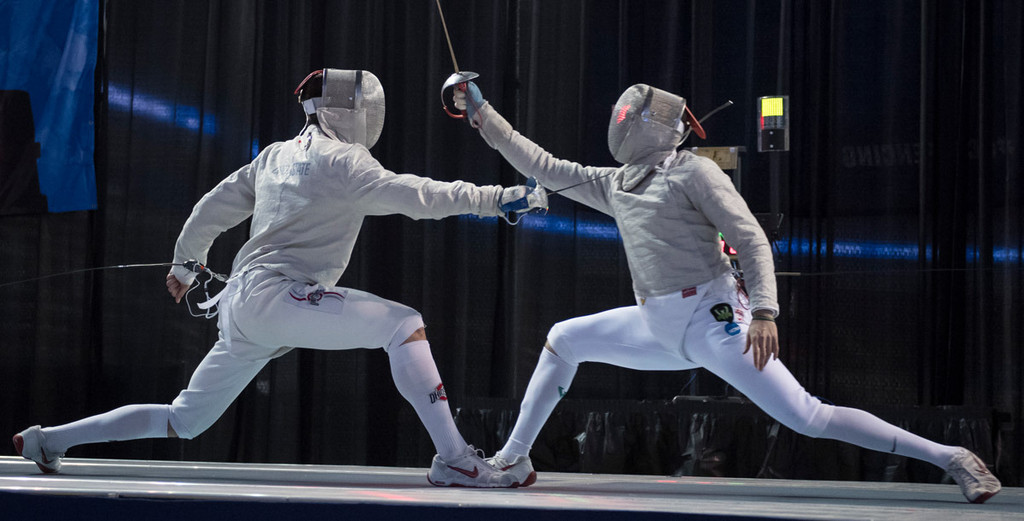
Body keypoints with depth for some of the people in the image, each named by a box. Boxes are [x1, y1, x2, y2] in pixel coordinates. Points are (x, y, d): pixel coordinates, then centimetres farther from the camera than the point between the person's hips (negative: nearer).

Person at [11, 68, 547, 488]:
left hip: (243, 307, 9)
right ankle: (452, 458, -29)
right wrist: (499, 198, -17)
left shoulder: (278, 155, 16)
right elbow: (415, 195, -19)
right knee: (403, 323, -19)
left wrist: (184, 264, 37)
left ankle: (48, 439, 23)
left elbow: (213, 208, 22)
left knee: (183, 422, 19)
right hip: (276, 296, -9)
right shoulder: (340, 161, -9)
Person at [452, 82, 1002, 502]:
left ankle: (951, 459, -12)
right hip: (658, 326, 8)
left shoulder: (694, 171, -8)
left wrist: (763, 311, -26)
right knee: (562, 341, 11)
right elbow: (541, 166, 19)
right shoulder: (615, 183, 14)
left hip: (710, 317, -8)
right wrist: (482, 114, 16)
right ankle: (513, 459, 20)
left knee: (807, 418, -16)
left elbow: (751, 239, -13)